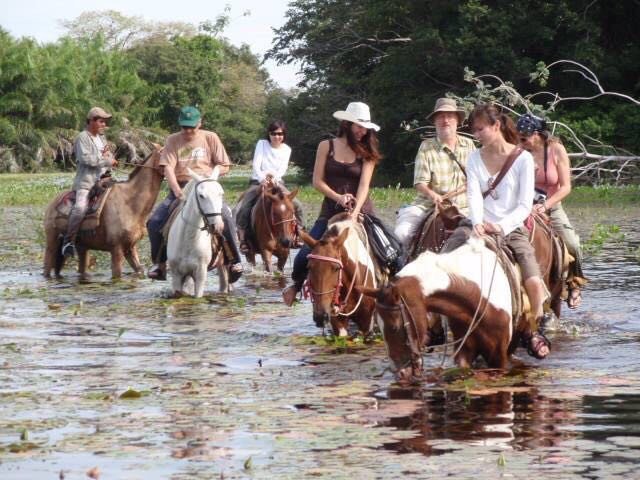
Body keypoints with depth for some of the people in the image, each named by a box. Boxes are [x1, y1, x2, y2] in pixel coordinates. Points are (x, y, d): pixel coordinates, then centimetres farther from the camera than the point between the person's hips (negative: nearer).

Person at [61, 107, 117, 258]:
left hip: (102, 181, 8)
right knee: (80, 207, -29)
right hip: (86, 181, -8)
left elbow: (110, 159, 26)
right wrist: (106, 160, -14)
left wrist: (108, 154, 1)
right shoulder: (83, 138, -5)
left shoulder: (101, 137, 20)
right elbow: (85, 158, -19)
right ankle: (69, 241, -22)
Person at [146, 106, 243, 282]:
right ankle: (159, 264, 2)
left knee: (226, 216, -28)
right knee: (154, 222, -15)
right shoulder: (173, 140, 4)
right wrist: (176, 190, -24)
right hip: (179, 189, 2)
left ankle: (236, 261, -15)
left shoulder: (210, 138, 3)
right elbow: (168, 168, -7)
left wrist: (208, 174, -15)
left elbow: (224, 167, 5)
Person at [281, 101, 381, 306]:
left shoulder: (366, 153, 5)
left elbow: (364, 184, -7)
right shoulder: (327, 146, 4)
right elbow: (317, 181, 0)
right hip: (331, 210, 0)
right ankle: (297, 284, 21)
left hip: (360, 210, 0)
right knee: (305, 254, -9)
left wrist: (355, 211, -23)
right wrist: (338, 197, -16)